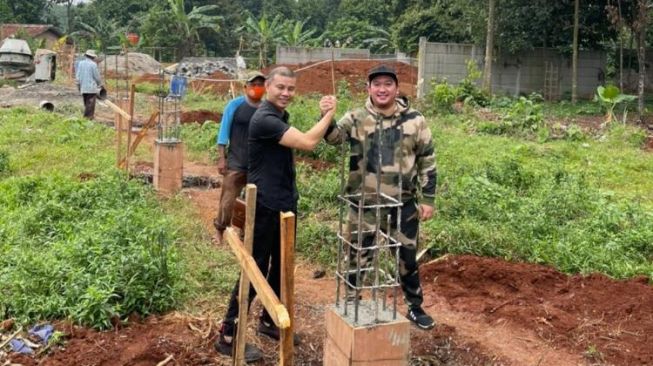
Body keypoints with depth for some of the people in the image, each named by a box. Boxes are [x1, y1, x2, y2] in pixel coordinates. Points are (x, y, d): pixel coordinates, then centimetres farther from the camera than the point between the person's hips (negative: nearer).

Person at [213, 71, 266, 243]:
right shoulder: (235, 105, -4)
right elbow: (224, 131, -3)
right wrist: (222, 158, -7)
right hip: (236, 163, -3)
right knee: (227, 201, -1)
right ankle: (220, 230, 19)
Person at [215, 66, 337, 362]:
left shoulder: (280, 116, 12)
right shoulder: (264, 119, -21)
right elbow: (308, 142, -26)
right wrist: (329, 113, -15)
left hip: (286, 203, 10)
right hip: (265, 206, -10)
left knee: (280, 266, 18)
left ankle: (269, 321, 35)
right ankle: (228, 335, 6)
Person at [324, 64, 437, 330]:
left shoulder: (414, 120, -2)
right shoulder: (356, 118, -2)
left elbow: (427, 162, 2)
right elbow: (333, 137, -18)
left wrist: (428, 199, 0)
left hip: (403, 204, 1)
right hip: (364, 204, 0)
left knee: (407, 258, 15)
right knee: (358, 258, 11)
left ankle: (415, 308, 34)